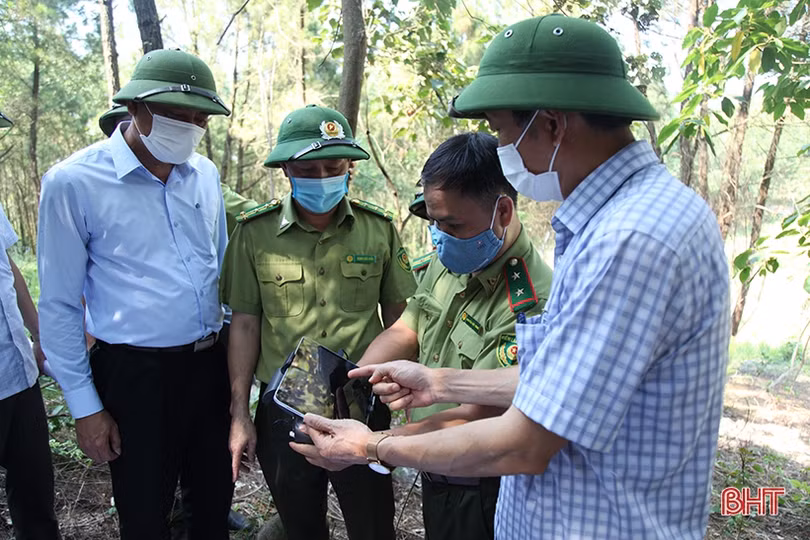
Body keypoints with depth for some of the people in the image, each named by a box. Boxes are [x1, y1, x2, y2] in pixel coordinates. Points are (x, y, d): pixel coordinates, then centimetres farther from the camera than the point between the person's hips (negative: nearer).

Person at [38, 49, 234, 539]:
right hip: (135, 375, -4)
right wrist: (84, 405, -5)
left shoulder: (205, 173, 2)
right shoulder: (74, 182, -11)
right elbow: (60, 305, -7)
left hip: (210, 365, 5)